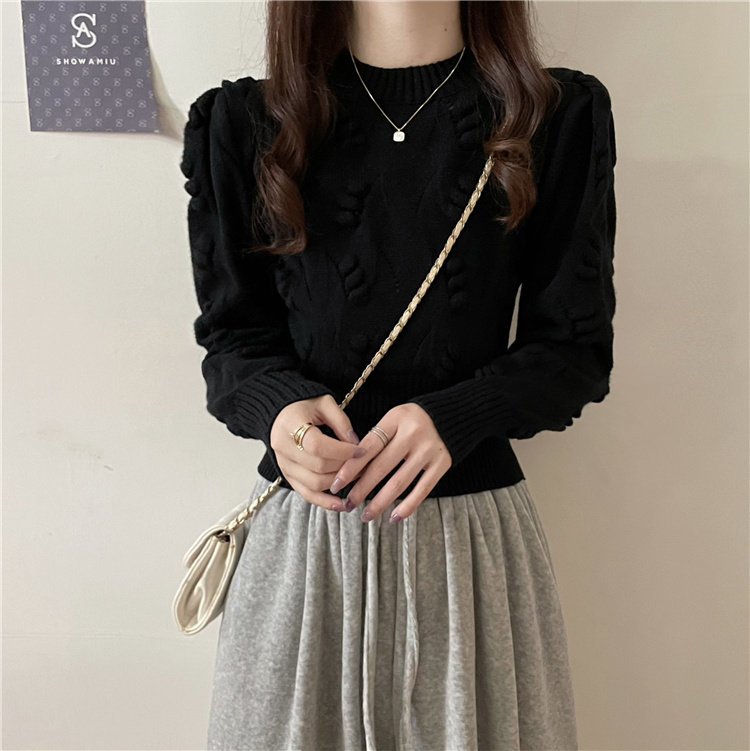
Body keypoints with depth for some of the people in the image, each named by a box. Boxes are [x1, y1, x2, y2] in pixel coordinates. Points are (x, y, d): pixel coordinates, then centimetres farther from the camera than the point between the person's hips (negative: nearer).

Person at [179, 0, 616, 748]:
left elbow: (576, 350, 0)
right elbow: (232, 335, 5)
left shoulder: (561, 117, 1)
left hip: (472, 532, 0)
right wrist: (281, 405, -18)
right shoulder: (243, 122, 3)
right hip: (299, 533, 1)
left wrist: (453, 418, -18)